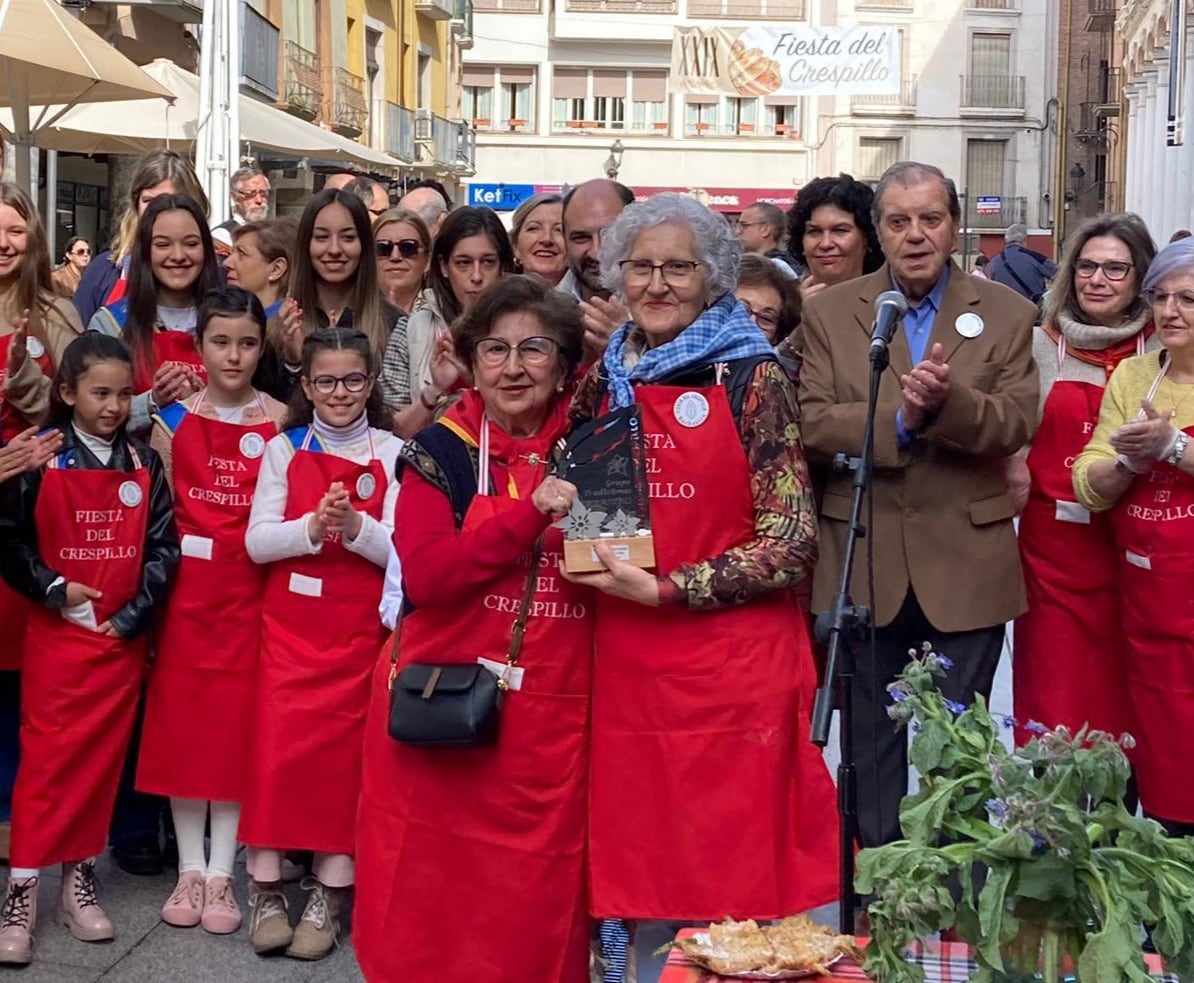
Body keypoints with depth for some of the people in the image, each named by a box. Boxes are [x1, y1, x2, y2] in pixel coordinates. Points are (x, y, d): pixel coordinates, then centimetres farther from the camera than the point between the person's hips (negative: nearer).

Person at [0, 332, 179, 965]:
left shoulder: (143, 464, 4)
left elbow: (163, 546, 0)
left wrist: (133, 615, -7)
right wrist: (54, 590, -12)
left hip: (123, 636, 3)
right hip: (57, 633, -3)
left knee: (104, 757, 8)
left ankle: (80, 878, 19)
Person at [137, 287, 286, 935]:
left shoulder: (279, 422, 0)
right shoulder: (173, 417, 2)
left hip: (251, 587, -1)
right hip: (186, 583, 1)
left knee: (238, 722, 2)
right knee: (181, 718, 5)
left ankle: (222, 872, 11)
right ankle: (190, 867, 17)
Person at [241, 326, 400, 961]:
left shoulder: (393, 453, 1)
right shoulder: (284, 449, 5)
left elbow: (400, 550, -6)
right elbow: (257, 542, -2)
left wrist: (354, 527, -24)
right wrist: (313, 527, -20)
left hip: (360, 628, -1)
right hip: (289, 623, 1)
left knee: (343, 752, 0)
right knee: (277, 747, -4)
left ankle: (328, 896, 9)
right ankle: (266, 888, 7)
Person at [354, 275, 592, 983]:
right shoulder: (442, 453, 0)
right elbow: (425, 574, -14)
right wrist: (531, 511, -20)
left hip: (554, 718, 2)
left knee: (541, 907, 6)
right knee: (432, 898, 3)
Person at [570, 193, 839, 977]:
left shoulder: (751, 378, -4)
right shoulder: (607, 379, 10)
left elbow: (792, 544, -9)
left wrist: (665, 590, -13)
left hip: (734, 666, -4)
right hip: (625, 664, 4)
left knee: (737, 876, 3)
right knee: (635, 872, 10)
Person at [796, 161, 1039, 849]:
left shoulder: (1006, 314, 3)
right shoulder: (830, 312, 3)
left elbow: (1017, 424, -9)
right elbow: (813, 423, -7)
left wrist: (947, 402, -27)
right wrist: (900, 421, -22)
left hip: (966, 565, -1)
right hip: (865, 563, 1)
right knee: (872, 739, 12)